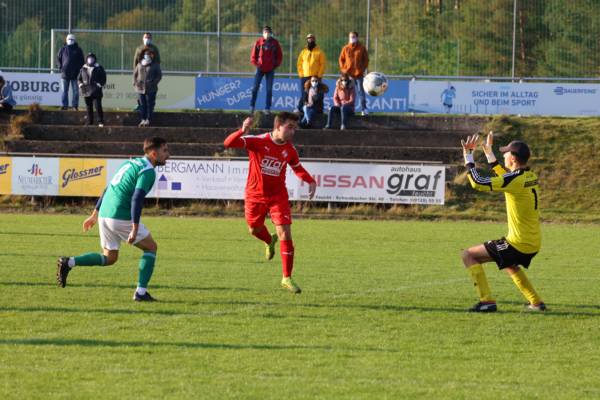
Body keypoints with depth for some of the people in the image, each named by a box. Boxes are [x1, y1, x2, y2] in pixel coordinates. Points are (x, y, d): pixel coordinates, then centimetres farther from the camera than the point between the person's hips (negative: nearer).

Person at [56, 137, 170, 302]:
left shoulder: (131, 163, 19)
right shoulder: (148, 171, -9)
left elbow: (108, 189, 23)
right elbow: (137, 198, -22)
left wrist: (95, 214, 28)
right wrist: (135, 229, -24)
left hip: (104, 214, 8)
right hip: (121, 218, -8)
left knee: (109, 258, 18)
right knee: (151, 247, 8)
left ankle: (69, 262, 0)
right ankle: (141, 292, 2)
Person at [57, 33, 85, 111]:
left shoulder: (78, 50, 6)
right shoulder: (63, 49, 8)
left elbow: (81, 61, 8)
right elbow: (59, 59, 14)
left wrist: (79, 69, -3)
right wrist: (60, 67, 1)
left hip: (75, 74, -1)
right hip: (65, 73, 1)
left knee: (75, 91, -1)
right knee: (64, 91, 2)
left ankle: (75, 105, 3)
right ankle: (64, 105, 5)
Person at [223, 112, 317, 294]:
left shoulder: (290, 150, -6)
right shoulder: (258, 141, -18)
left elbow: (297, 168, 15)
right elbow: (229, 143, -27)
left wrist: (311, 181, -5)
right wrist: (243, 131, -47)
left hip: (278, 196, 1)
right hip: (255, 195, -1)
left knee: (285, 234, -10)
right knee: (255, 229, 18)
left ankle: (287, 278, -3)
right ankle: (270, 241, 56)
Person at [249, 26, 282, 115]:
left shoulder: (275, 43, 2)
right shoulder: (259, 42, -1)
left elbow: (279, 55, 7)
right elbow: (253, 55, 3)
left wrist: (276, 65, -2)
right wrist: (256, 63, -9)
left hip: (270, 70, 1)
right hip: (260, 69, -1)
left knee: (269, 89, 2)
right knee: (255, 87, -4)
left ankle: (267, 108, 6)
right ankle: (252, 106, 3)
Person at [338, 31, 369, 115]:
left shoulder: (362, 48, 3)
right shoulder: (345, 48, 7)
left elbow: (366, 59, 6)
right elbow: (341, 59, 12)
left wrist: (363, 69, -5)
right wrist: (343, 69, -1)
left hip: (359, 73, -2)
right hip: (348, 74, 2)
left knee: (361, 91, -4)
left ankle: (364, 109, -4)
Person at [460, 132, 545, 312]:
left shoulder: (515, 179, -20)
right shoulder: (531, 176, 6)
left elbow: (477, 183, -20)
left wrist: (468, 156, -9)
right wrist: (488, 153, 31)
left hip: (518, 244, -9)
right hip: (534, 244, 9)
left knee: (468, 255, -2)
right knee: (510, 265, 39)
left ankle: (487, 301, -9)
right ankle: (536, 302, 34)